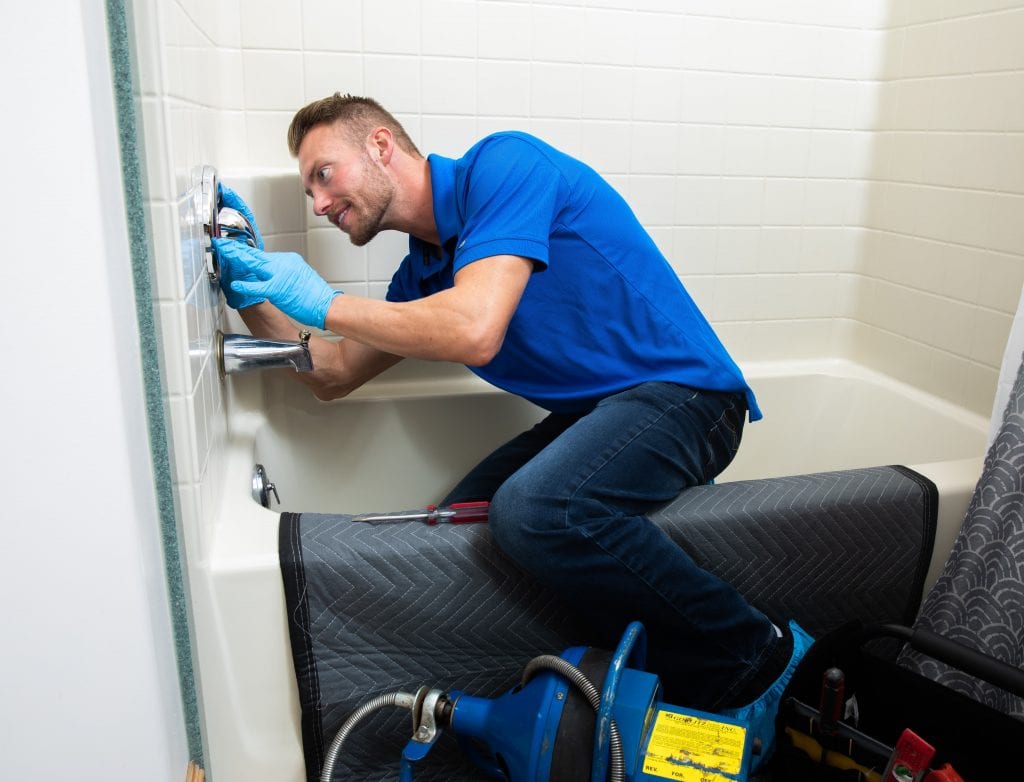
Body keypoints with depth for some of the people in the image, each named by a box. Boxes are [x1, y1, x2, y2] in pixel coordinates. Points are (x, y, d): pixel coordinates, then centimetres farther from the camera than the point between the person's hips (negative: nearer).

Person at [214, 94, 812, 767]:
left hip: (681, 391, -9)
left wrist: (324, 302, -16)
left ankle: (754, 657, -11)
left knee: (535, 509, -32)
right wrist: (257, 296, 4)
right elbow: (334, 376, 19)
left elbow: (475, 331, -27)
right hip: (592, 411, 9)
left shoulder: (504, 164, -12)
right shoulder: (424, 270, 13)